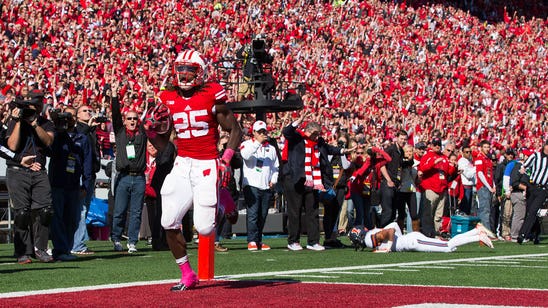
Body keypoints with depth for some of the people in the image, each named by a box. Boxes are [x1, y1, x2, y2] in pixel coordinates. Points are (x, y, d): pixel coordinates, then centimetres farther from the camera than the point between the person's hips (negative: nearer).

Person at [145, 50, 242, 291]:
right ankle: (187, 274, 10)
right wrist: (151, 128, -7)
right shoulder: (169, 100, 6)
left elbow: (235, 131, 0)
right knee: (169, 223, -7)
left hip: (207, 165, -4)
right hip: (182, 165, 4)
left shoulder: (212, 97, -7)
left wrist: (226, 160, -13)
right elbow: (162, 145, 13)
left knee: (204, 228, -9)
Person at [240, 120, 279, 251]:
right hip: (251, 185, -5)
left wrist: (273, 180, 8)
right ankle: (252, 241, -14)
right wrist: (258, 142, -20)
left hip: (266, 186, 5)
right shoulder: (247, 144, 4)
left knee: (262, 216, 7)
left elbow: (275, 166, 24)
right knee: (253, 214, -13)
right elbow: (246, 155, -19)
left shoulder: (271, 148, 19)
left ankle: (259, 241, 14)